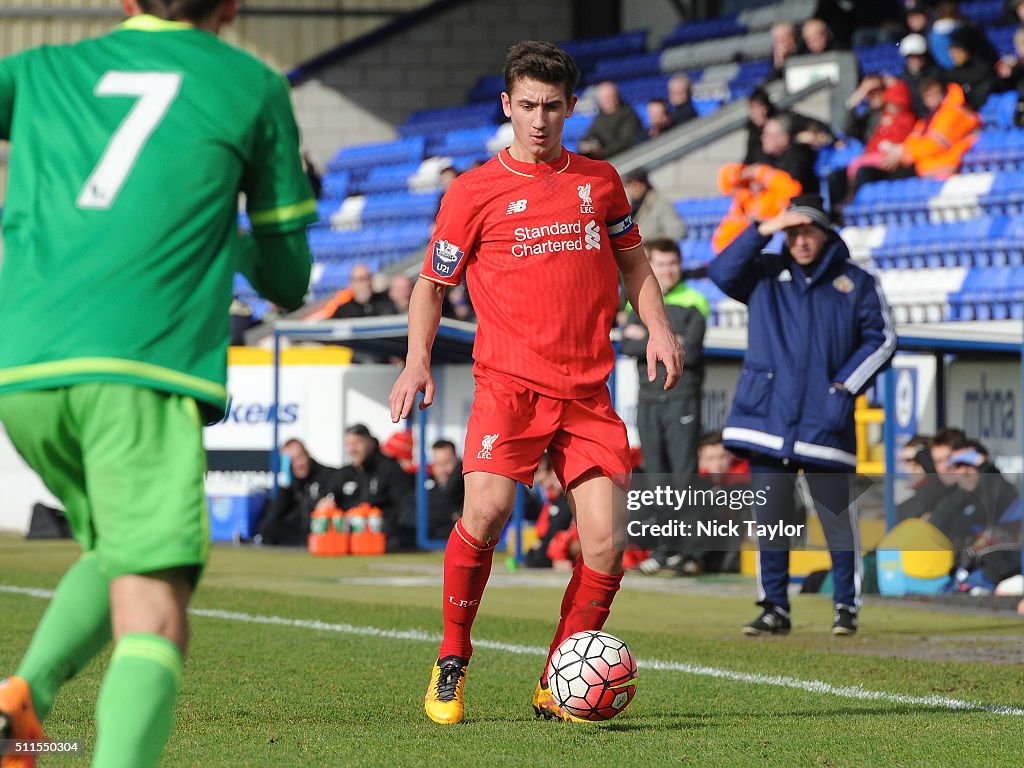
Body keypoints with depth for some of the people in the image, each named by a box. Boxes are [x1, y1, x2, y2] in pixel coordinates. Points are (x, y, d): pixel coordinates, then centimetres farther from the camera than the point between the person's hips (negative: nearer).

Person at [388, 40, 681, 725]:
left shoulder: (600, 181, 14)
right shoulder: (474, 192, 4)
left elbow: (633, 264, 24)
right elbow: (432, 284, 11)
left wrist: (659, 328, 7)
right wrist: (418, 360, -4)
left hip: (587, 391, 3)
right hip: (510, 383, -3)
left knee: (607, 541, -8)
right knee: (486, 511, -24)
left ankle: (558, 687, 8)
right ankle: (451, 666, -4)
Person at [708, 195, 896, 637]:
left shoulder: (855, 282, 7)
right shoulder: (766, 274, 11)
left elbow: (881, 337, 6)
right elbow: (722, 273, -5)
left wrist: (846, 386, -4)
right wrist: (763, 231, -12)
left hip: (824, 421, -2)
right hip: (767, 416, 2)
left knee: (837, 518, -1)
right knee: (769, 519, 2)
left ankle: (847, 607, 9)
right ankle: (774, 609, 9)